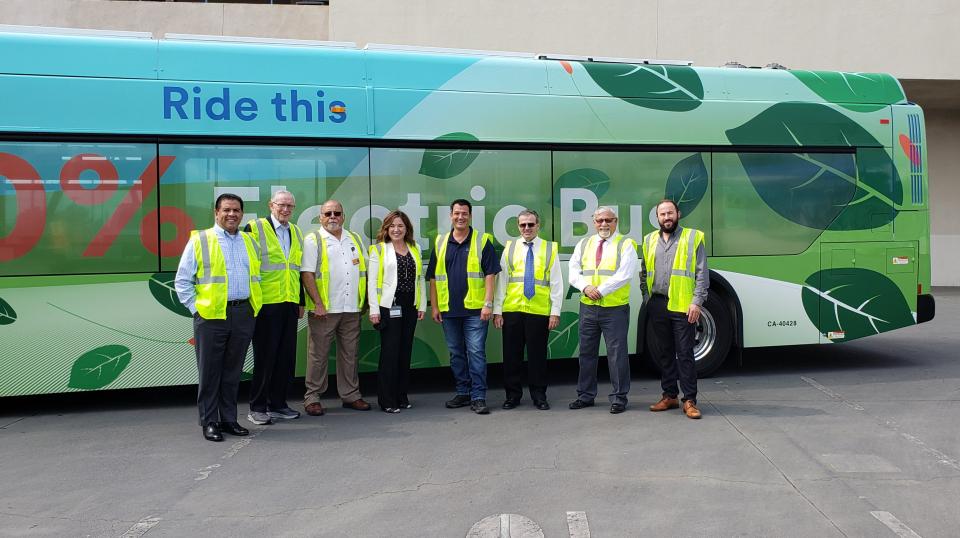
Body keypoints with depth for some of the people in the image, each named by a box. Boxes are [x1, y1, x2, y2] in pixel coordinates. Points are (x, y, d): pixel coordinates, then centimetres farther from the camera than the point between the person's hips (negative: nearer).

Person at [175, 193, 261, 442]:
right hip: (211, 316, -4)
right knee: (210, 372, 3)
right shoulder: (200, 240, -1)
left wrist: (253, 306, 11)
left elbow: (256, 277, 21)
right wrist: (196, 308, -6)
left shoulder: (249, 242, 14)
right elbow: (182, 281, 0)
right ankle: (209, 422, 12)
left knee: (233, 371, 12)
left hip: (244, 314, 4)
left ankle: (229, 419, 21)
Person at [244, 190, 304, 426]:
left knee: (287, 357, 8)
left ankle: (278, 404, 19)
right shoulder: (255, 229, -4)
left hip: (290, 304, 6)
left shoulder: (296, 232, 16)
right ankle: (257, 408, 10)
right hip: (266, 304, -6)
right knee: (265, 357, 0)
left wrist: (301, 302, 17)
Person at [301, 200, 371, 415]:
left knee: (350, 354, 11)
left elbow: (365, 270, 19)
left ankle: (351, 395, 20)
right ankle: (312, 397, 9)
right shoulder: (313, 240, -1)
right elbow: (307, 274, -8)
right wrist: (318, 303, -15)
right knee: (318, 354, 0)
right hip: (324, 309, -5)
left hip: (352, 309, 5)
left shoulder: (355, 239, 15)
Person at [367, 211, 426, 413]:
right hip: (388, 306, -4)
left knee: (405, 351, 8)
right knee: (390, 352, -4)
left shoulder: (414, 249, 14)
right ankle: (387, 400, 3)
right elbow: (372, 281, -3)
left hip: (410, 307, 5)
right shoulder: (379, 249, 1)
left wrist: (422, 305, 9)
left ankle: (401, 397, 17)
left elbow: (420, 279, 15)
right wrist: (374, 309, -10)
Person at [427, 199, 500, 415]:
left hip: (475, 309, -4)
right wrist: (434, 306, 6)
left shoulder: (482, 241, 0)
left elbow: (490, 274, -4)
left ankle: (478, 397, 0)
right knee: (456, 353, 12)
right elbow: (433, 277, 11)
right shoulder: (440, 242, 10)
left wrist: (488, 303, -11)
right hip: (448, 309, 4)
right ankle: (463, 393, 23)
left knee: (476, 352, -5)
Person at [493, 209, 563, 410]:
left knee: (538, 355, 5)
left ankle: (539, 395, 17)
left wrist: (555, 312, -3)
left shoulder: (550, 249, 5)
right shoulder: (509, 248, 9)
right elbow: (501, 280, 7)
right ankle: (513, 395, 19)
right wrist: (497, 310, 1)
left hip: (539, 311, -1)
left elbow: (556, 283, 3)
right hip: (512, 311, 2)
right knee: (511, 354, 6)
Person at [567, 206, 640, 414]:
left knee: (617, 353, -1)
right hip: (588, 307, 5)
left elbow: (624, 274, -13)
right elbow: (574, 272, 8)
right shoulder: (583, 244, 13)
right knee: (587, 352, 10)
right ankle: (585, 395, 21)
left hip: (615, 309, -4)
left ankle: (619, 398, 8)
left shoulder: (626, 245, -1)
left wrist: (601, 290, -16)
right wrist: (585, 287, -10)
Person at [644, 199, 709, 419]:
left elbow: (702, 274, -3)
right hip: (657, 305, 4)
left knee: (685, 354, -3)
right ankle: (669, 396, 21)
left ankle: (690, 400, 3)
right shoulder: (650, 240, 13)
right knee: (665, 352, 12)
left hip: (683, 306, -4)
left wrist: (697, 302, -11)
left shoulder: (693, 237, 0)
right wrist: (647, 299, 10)